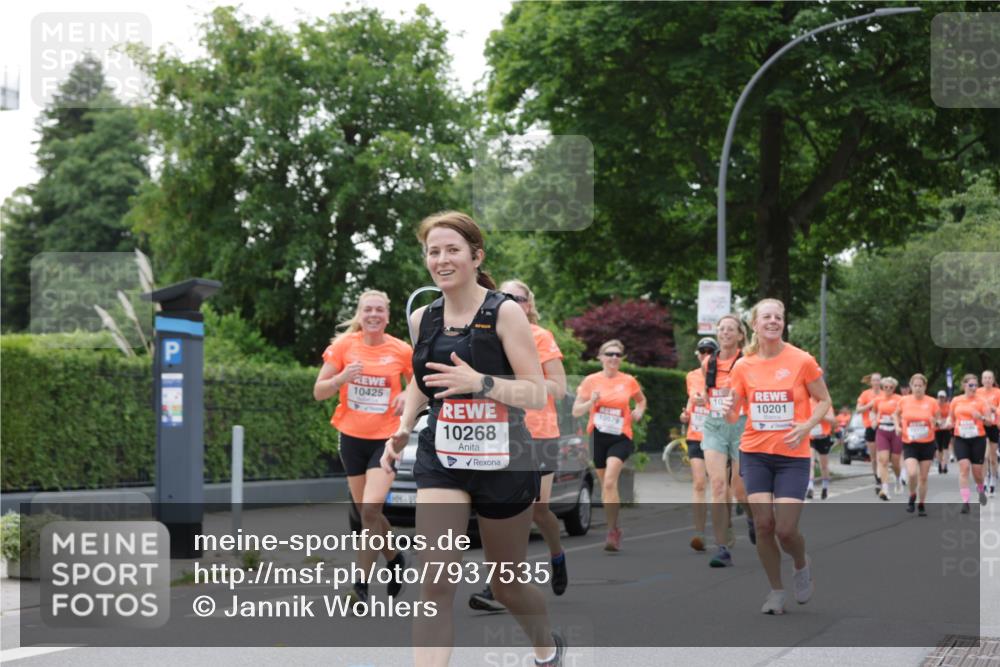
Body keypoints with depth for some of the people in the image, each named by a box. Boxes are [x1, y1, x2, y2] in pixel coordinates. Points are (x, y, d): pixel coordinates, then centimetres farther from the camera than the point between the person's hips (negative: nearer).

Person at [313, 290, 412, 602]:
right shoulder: (344, 346, -3)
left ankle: (361, 582, -10)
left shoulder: (401, 351, -5)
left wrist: (406, 396, -11)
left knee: (371, 508, -17)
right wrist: (341, 378, -21)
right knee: (366, 511, 11)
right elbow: (318, 392, -2)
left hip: (386, 439, -2)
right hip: (352, 437, 3)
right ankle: (395, 559, 36)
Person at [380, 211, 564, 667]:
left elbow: (536, 394, -14)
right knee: (436, 582, -16)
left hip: (503, 461, -3)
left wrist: (480, 382, -30)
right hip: (441, 459, 3)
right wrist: (403, 429, 5)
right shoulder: (422, 319, 3)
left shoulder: (504, 312, -11)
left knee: (506, 585, 14)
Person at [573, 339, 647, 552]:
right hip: (597, 436, 2)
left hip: (621, 437, -2)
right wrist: (591, 402, -17)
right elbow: (576, 412, 1)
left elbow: (641, 400, 23)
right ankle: (614, 528, 29)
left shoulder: (629, 381, 3)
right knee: (605, 484, 11)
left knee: (609, 482, -21)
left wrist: (639, 411, 2)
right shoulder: (591, 381, 2)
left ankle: (612, 530, -17)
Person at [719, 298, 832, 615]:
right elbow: (733, 414, 8)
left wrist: (807, 426, -15)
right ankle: (776, 591, 15)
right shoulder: (743, 366, 1)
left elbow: (824, 401, 4)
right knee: (763, 524, -5)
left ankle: (802, 566, 25)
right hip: (755, 454, 2)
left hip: (793, 456, -2)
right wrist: (728, 409, -16)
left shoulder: (802, 360, -6)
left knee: (785, 529, -10)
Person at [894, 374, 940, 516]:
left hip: (927, 444, 1)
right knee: (912, 473, -20)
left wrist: (936, 422, -14)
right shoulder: (904, 401, -2)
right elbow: (896, 414, 17)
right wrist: (897, 426, -1)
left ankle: (921, 505, 25)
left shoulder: (932, 402, -4)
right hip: (909, 444, -1)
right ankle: (912, 496, 10)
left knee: (923, 477, 6)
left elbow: (939, 419, 8)